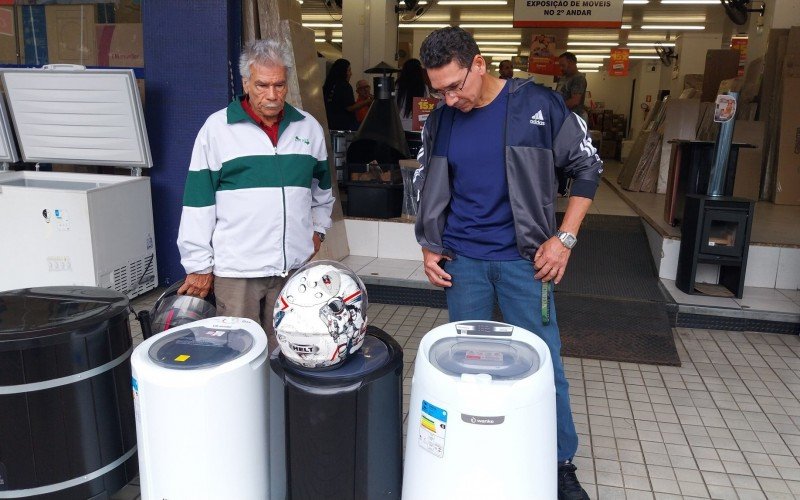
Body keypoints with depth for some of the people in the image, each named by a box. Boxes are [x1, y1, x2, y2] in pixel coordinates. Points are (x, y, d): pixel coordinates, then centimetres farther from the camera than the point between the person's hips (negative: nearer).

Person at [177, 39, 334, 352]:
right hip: (235, 267, -3)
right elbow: (198, 201, -2)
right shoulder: (217, 127, -2)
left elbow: (322, 185, 24)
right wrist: (198, 266, -3)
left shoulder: (309, 127, 9)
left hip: (294, 264, 3)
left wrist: (318, 229, 16)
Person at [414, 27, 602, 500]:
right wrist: (430, 247, 6)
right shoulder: (440, 122, 2)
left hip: (523, 258, -2)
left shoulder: (538, 105, -8)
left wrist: (564, 237, -7)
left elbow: (588, 166, -1)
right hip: (461, 261, 3)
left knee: (545, 364, 5)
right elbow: (427, 189, 14)